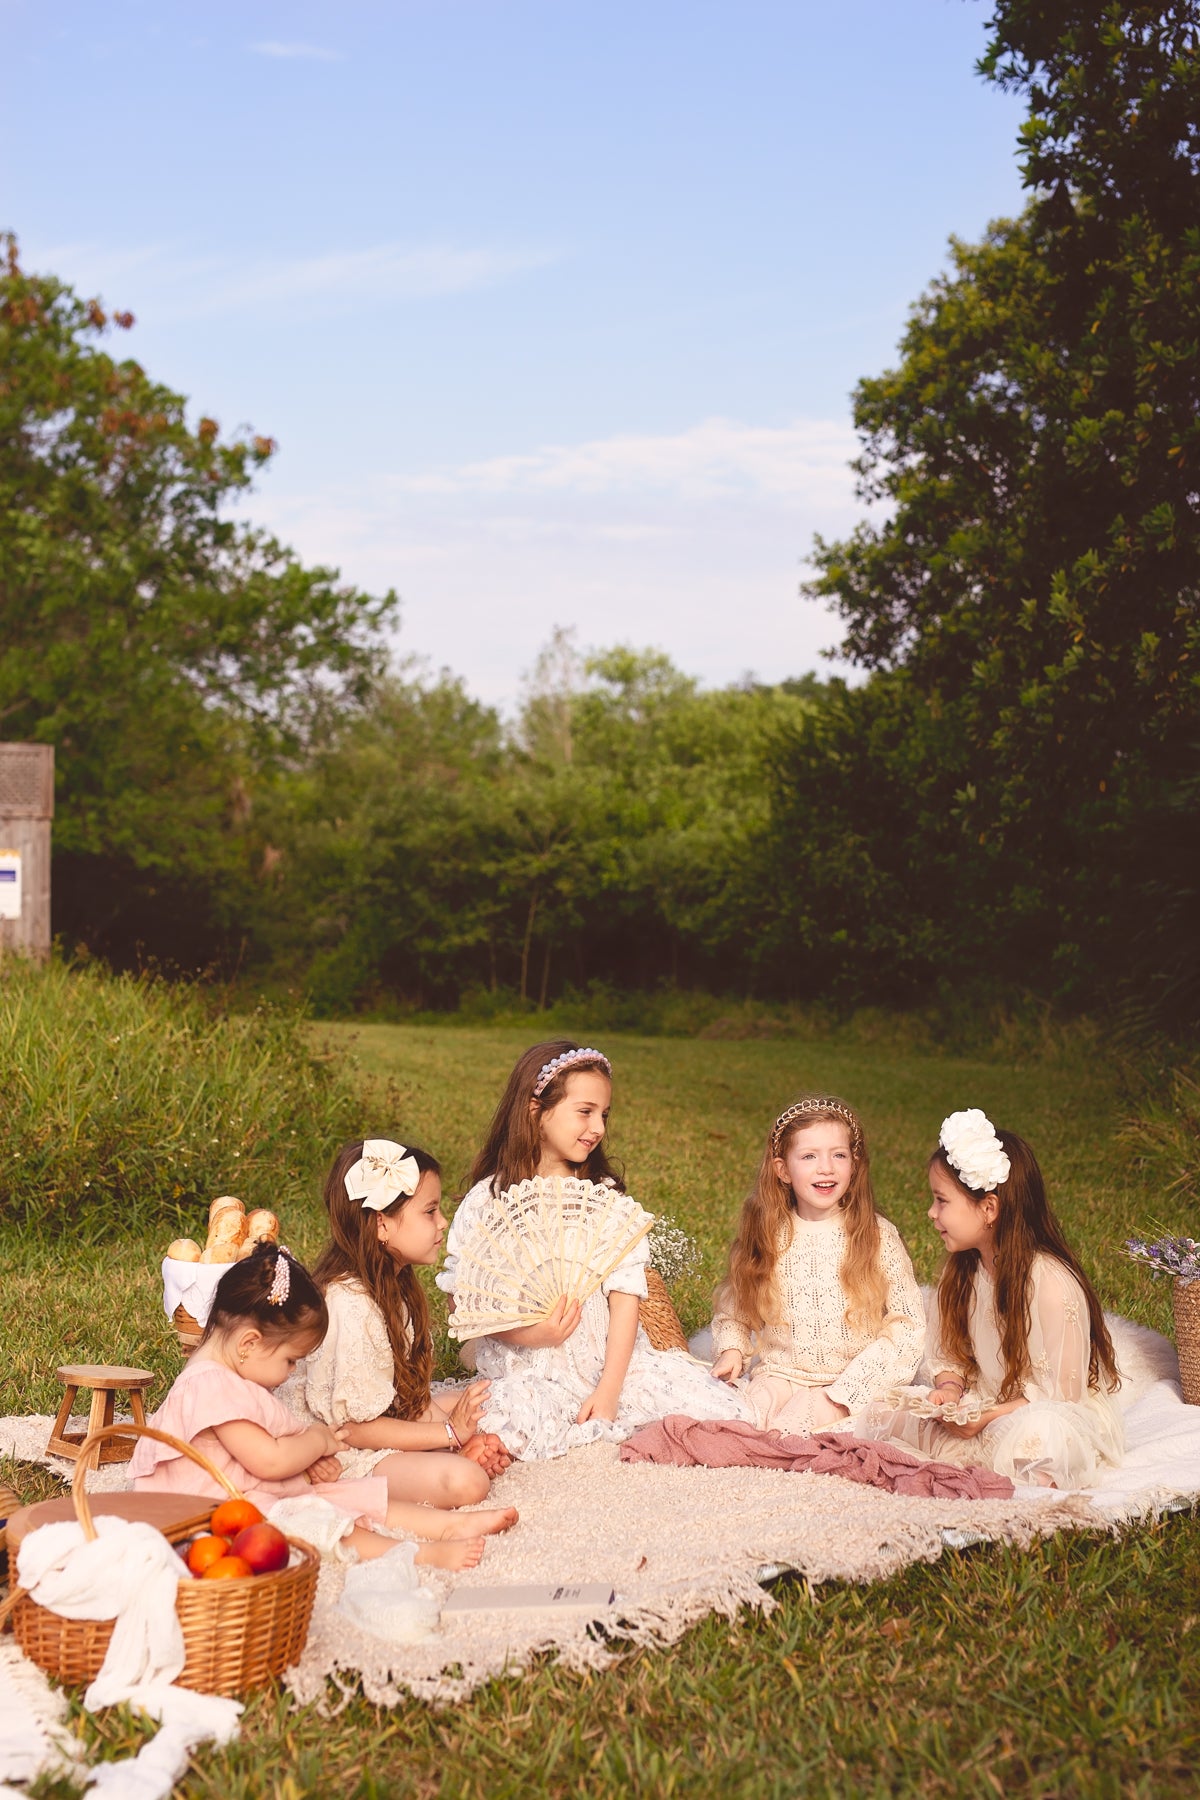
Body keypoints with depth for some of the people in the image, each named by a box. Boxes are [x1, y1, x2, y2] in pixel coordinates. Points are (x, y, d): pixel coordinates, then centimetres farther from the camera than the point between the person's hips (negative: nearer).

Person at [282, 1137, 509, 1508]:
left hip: (387, 1434, 10)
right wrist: (450, 1431, -18)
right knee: (465, 1481, -28)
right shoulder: (351, 1307, -25)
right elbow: (356, 1427, -23)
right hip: (345, 1457, -10)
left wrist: (465, 1438, -6)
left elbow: (409, 1392, 8)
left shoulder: (394, 1286, 6)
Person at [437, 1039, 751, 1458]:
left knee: (722, 1408, -13)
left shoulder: (606, 1196, 6)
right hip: (528, 1368, -3)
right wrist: (524, 1334, -18)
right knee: (511, 1433, -36)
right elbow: (460, 1296, 0)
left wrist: (610, 1388, -11)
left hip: (610, 1360, 3)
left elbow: (626, 1293, 0)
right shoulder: (487, 1201, -1)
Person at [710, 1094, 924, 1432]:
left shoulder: (878, 1237, -4)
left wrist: (844, 1392, -14)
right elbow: (733, 1312, 15)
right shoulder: (765, 1237, 3)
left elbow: (907, 1327, -6)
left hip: (855, 1386, -2)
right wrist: (732, 1350, -7)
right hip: (779, 1376, 2)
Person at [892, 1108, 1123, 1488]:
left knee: (1037, 1436, -41)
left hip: (1065, 1418, -7)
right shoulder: (962, 1271, 2)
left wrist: (987, 1417, -22)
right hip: (987, 1409, 7)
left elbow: (1063, 1393, -17)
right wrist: (949, 1390, -12)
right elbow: (949, 1356, 10)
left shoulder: (1053, 1285, -22)